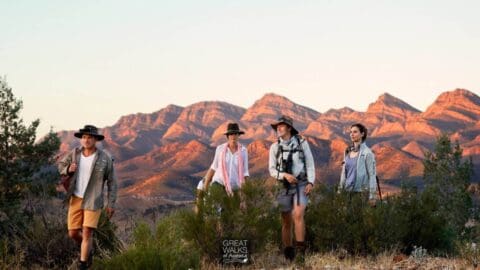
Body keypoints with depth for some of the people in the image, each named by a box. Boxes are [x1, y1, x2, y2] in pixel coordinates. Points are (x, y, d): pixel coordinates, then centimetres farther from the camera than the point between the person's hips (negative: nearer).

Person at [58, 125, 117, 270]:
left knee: (87, 234, -12)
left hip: (93, 201, -4)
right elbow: (61, 166, 12)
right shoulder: (75, 153, -2)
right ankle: (88, 251, 36)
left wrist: (111, 204, -8)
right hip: (76, 199, 4)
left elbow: (112, 182, -5)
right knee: (73, 233, 6)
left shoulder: (105, 158, -12)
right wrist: (68, 169, -13)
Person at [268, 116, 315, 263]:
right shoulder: (275, 147, 0)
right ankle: (288, 256, 16)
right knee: (286, 222, 4)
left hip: (301, 185, -2)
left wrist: (311, 183, -15)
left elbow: (310, 164, -1)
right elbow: (272, 170, 0)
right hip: (284, 187, 2)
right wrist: (285, 175, -19)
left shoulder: (302, 142, -4)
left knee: (298, 215, -24)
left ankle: (300, 251, -21)